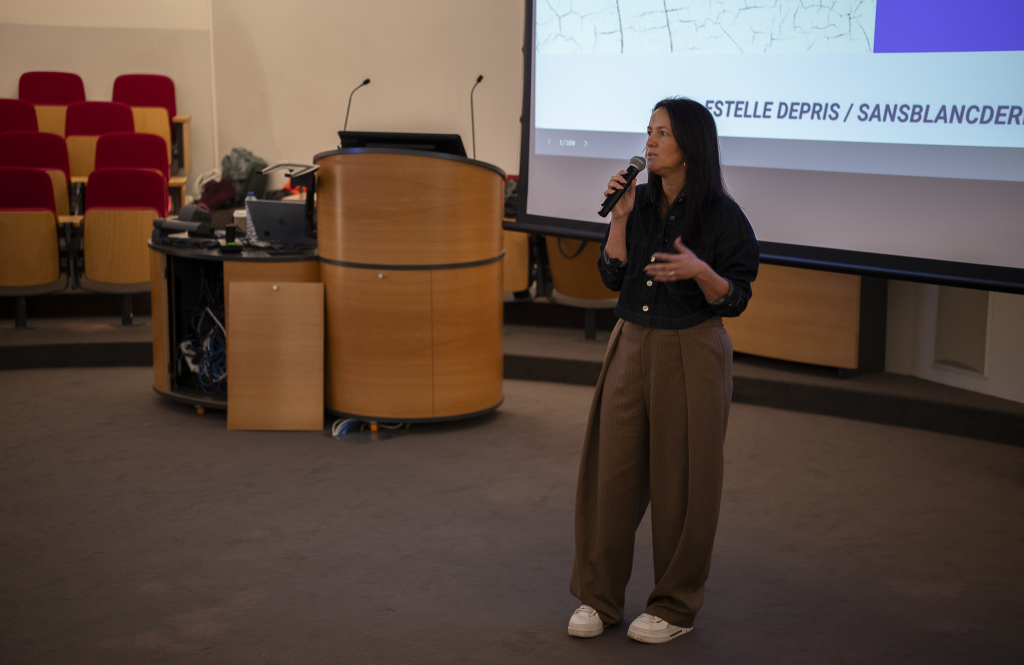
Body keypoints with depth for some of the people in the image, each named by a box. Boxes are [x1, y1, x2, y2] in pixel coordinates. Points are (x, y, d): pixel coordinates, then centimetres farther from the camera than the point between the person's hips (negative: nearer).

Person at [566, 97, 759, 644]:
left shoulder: (722, 215, -9)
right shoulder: (640, 201, 6)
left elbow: (734, 300, -8)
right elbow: (612, 276, 3)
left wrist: (699, 270, -27)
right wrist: (618, 219, -7)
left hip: (690, 355, -5)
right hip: (631, 347, 5)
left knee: (680, 480, 3)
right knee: (613, 470, 7)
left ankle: (676, 606, 18)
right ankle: (598, 597, 20)